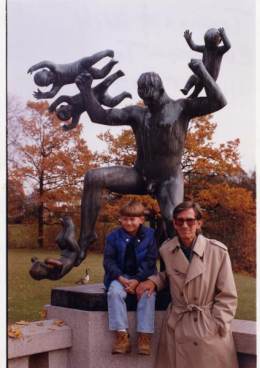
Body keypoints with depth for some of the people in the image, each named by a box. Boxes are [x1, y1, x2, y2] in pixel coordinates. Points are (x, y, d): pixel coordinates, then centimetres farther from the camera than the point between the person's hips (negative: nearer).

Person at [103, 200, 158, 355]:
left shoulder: (149, 235, 0)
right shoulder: (114, 236, 1)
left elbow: (150, 261, -4)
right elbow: (108, 260, -2)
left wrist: (137, 280, -17)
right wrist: (121, 279, -17)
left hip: (142, 277, 0)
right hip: (120, 276, 1)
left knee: (148, 294, -29)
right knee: (115, 292, -30)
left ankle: (145, 336, -20)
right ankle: (122, 336, -26)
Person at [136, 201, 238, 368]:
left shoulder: (218, 251, -12)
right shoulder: (166, 250, -2)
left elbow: (227, 296, -6)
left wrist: (217, 327, -11)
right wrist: (154, 281, 0)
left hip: (209, 329, -3)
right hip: (176, 328, 3)